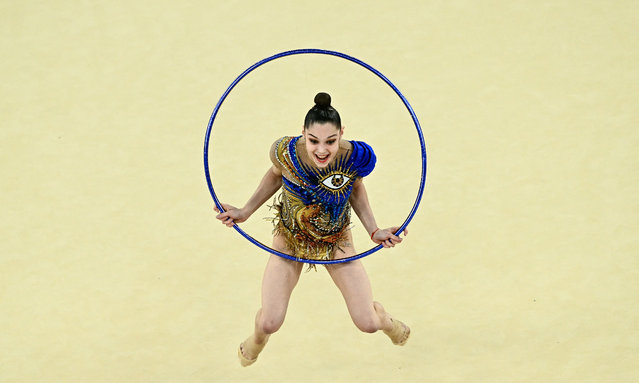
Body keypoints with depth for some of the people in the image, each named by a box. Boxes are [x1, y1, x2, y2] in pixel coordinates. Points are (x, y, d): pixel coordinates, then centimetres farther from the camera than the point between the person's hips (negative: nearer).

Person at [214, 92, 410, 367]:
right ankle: (257, 340, 33)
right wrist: (245, 212, -3)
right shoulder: (285, 152, -29)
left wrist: (374, 231, -10)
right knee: (269, 323, -9)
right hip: (290, 239, 0)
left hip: (337, 240, 0)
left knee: (367, 324, 0)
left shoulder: (357, 157, -29)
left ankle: (385, 320, 42)